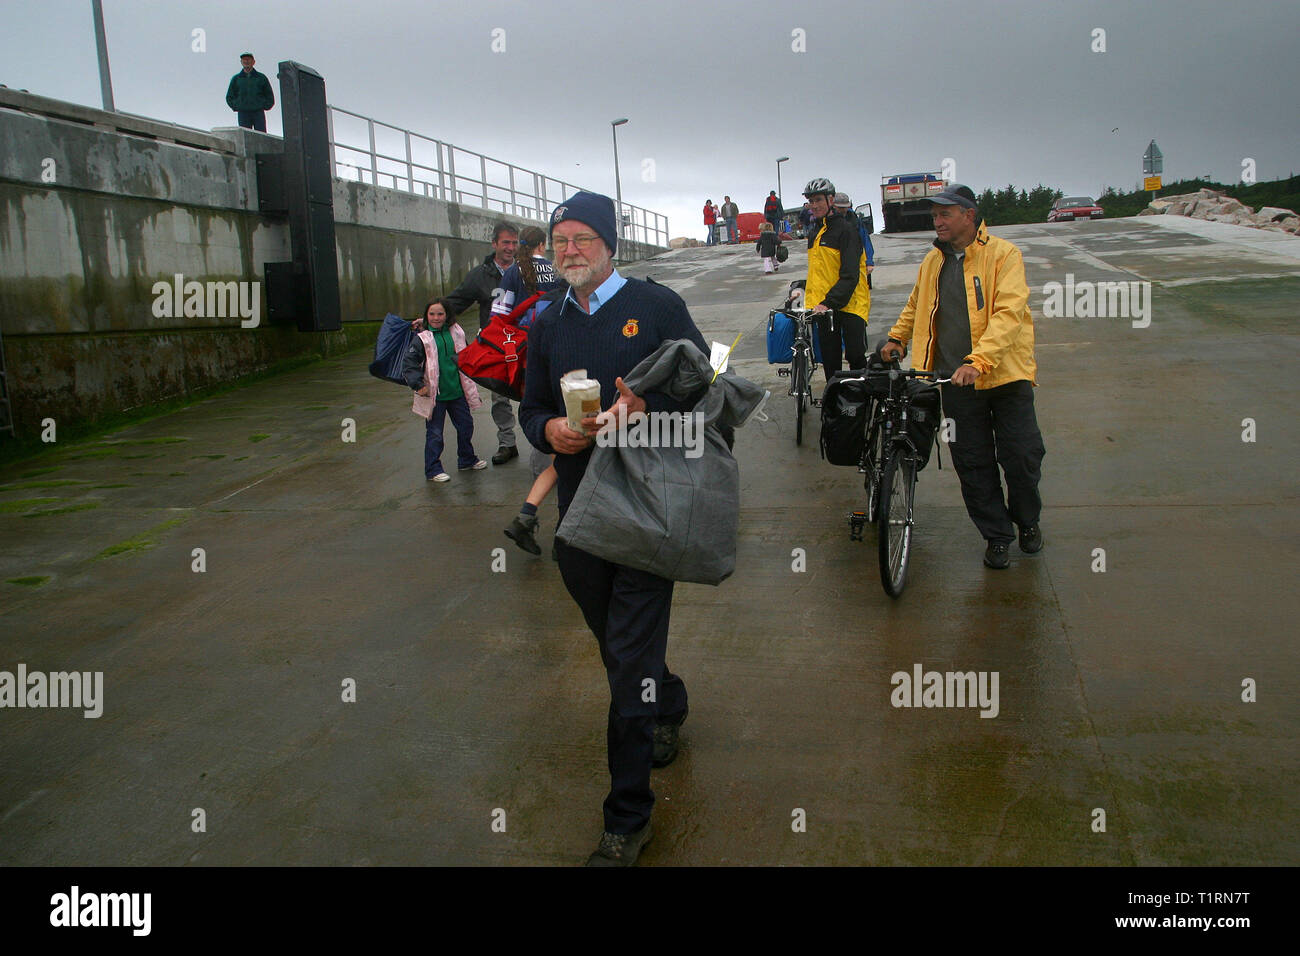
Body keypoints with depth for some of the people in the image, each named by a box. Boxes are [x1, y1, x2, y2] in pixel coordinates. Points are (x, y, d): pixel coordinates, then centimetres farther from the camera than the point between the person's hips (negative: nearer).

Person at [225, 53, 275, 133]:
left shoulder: (261, 77, 9)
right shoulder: (236, 78, 11)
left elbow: (270, 96, 13)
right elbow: (229, 97, 17)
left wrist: (264, 107, 1)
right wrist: (236, 107, 4)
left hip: (259, 113, -1)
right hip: (243, 114, 1)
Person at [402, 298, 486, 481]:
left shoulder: (456, 332, 5)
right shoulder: (421, 339, -10)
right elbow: (408, 363, -11)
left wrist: (468, 385, 21)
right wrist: (418, 385, -19)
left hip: (457, 392, 5)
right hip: (434, 395, -5)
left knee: (466, 425, 16)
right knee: (434, 433, 1)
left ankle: (467, 460, 35)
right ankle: (433, 470, 11)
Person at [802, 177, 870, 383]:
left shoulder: (846, 229, -8)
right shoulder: (813, 232, 17)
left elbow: (850, 275, -17)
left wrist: (829, 302, -26)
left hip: (849, 303, -6)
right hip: (823, 305, 7)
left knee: (856, 357, -8)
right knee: (830, 361, 6)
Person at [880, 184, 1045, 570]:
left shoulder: (1003, 255, -7)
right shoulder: (933, 261, 10)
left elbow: (1009, 312, -19)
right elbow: (916, 306, 29)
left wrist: (979, 360, -31)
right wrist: (896, 338, 15)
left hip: (1005, 375, -3)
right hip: (955, 380, 4)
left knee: (1022, 457, 1)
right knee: (973, 465, 5)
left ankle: (1027, 520, 29)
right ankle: (997, 535, 21)